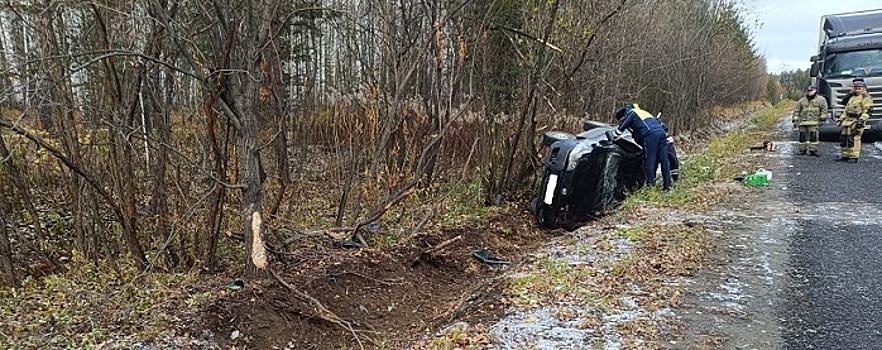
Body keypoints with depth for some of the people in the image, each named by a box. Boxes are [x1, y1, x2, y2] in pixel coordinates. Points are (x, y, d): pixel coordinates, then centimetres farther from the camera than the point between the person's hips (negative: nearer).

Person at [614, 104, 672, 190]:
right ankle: (667, 185, 8)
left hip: (650, 135, -8)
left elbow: (620, 129, 11)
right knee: (664, 160, 6)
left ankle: (651, 185, -6)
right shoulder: (642, 112, 36)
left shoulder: (630, 113, 13)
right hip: (661, 132, 8)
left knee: (650, 161, -5)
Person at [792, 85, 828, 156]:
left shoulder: (820, 99, 7)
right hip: (803, 122, 3)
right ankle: (802, 150, 15)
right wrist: (795, 120, 6)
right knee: (802, 136, 5)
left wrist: (822, 118, -5)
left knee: (813, 136, -8)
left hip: (814, 122, -3)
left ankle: (813, 150, -3)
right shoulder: (802, 101, 12)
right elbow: (797, 111, 12)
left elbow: (824, 109, 4)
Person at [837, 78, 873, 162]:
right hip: (848, 120, 9)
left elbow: (867, 111, -14)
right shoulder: (852, 97, 22)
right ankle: (845, 155, 16)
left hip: (856, 121, -9)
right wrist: (841, 118, 19)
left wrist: (862, 120, -24)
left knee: (853, 139, -14)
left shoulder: (866, 98, -5)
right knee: (843, 137, 7)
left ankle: (854, 157, -12)